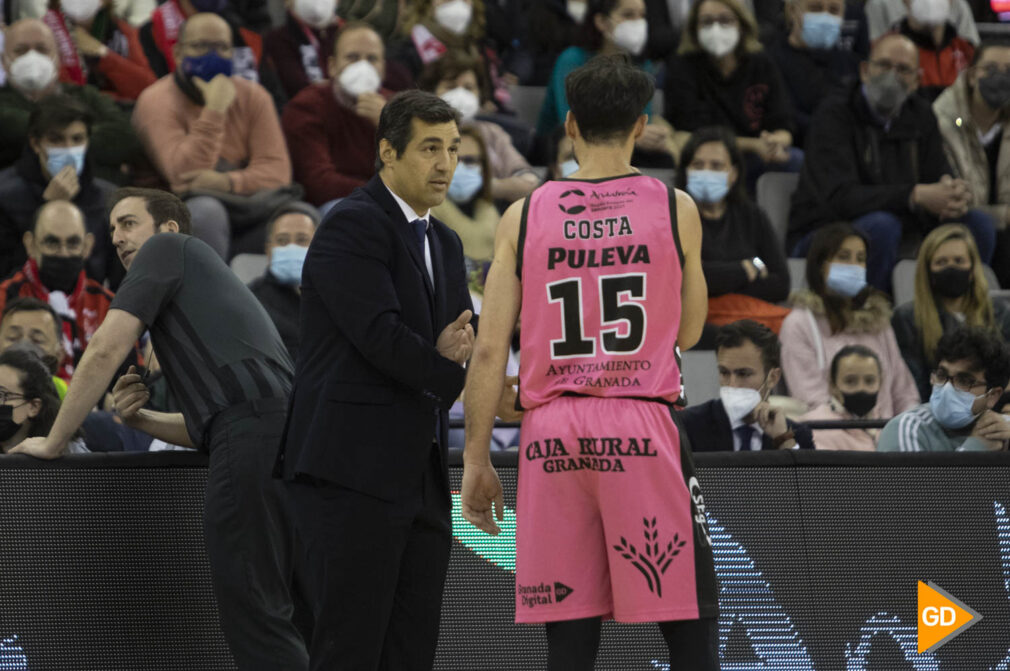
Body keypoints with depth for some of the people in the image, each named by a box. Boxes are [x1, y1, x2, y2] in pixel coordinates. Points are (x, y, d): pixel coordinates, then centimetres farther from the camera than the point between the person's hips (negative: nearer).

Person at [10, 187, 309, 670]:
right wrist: (139, 418, 16)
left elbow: (106, 349, 0)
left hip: (253, 431, -9)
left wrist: (53, 442, 8)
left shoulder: (167, 247, 10)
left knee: (250, 611, -10)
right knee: (271, 609, 9)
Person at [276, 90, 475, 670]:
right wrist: (469, 382, -12)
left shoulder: (444, 243, 20)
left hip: (421, 478, 9)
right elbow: (380, 336, -18)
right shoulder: (353, 226, -8)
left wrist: (455, 350, -8)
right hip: (353, 471, -9)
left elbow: (462, 340, 17)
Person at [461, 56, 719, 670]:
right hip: (643, 424, -2)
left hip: (551, 434, 2)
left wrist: (476, 462, 9)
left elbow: (490, 352, 3)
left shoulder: (525, 217, 6)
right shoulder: (675, 209, 3)